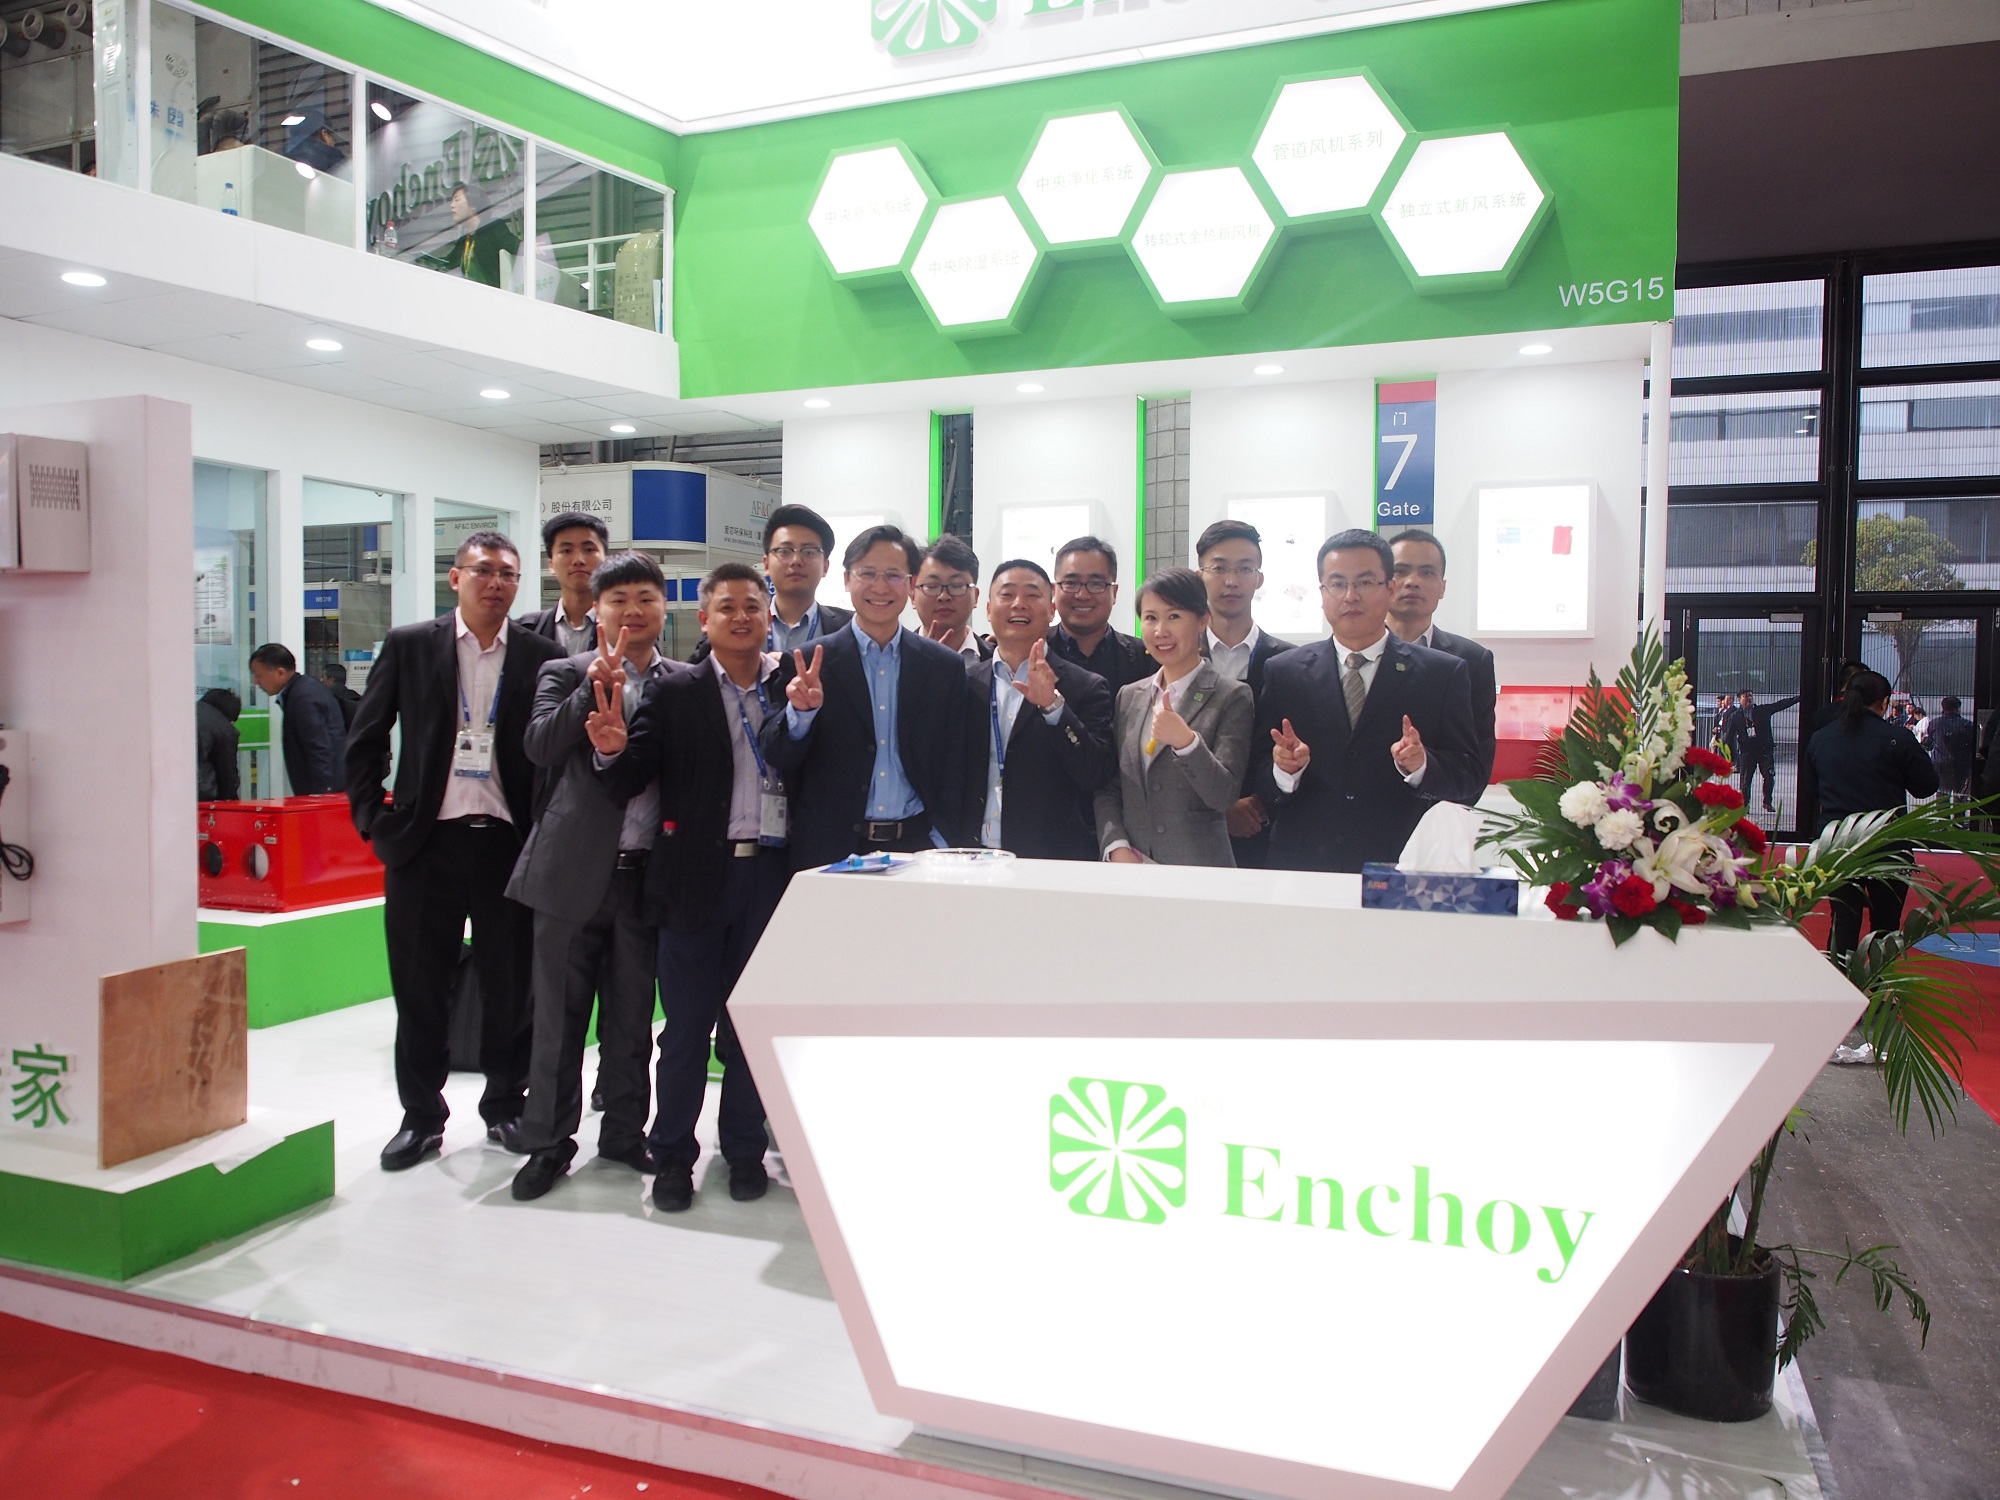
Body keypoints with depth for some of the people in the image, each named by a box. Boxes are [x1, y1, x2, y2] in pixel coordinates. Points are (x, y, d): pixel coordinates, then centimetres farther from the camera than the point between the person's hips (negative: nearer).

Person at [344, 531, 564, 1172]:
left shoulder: (542, 656, 2)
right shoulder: (409, 645, 4)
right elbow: (365, 741, 8)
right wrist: (374, 820, 1)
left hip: (510, 842, 0)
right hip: (426, 840, 1)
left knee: (511, 984, 8)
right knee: (419, 986, 8)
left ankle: (506, 1105, 25)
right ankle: (421, 1115, 23)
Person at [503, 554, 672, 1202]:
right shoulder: (566, 674, 3)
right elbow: (540, 746, -12)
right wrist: (595, 686, -22)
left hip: (648, 873, 2)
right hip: (574, 869, -1)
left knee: (631, 1015, 12)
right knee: (559, 1013, 7)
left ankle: (624, 1131, 27)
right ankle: (549, 1143, 19)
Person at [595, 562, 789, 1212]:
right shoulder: (674, 692, 2)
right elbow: (632, 778, -4)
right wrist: (613, 752, -25)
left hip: (771, 872, 2)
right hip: (699, 875, -1)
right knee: (687, 1025, 7)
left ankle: (744, 1148, 27)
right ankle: (673, 1155, 21)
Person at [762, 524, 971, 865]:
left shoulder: (945, 666, 5)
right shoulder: (810, 663, 1)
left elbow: (954, 769, 6)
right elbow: (778, 757, -3)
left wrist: (942, 842, -5)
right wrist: (801, 712, -22)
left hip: (916, 848, 1)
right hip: (830, 853, -1)